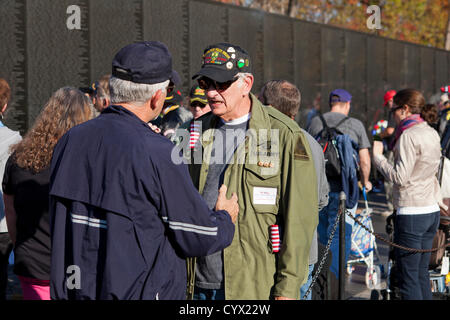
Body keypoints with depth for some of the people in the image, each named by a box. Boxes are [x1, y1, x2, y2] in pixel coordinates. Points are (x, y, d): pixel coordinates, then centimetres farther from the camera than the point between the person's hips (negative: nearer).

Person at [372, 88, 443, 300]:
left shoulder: (409, 136, -14)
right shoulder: (432, 133, 11)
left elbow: (399, 178, -18)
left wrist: (377, 156, -8)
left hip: (412, 213, -9)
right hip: (432, 211, 9)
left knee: (408, 277, -3)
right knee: (422, 273, 15)